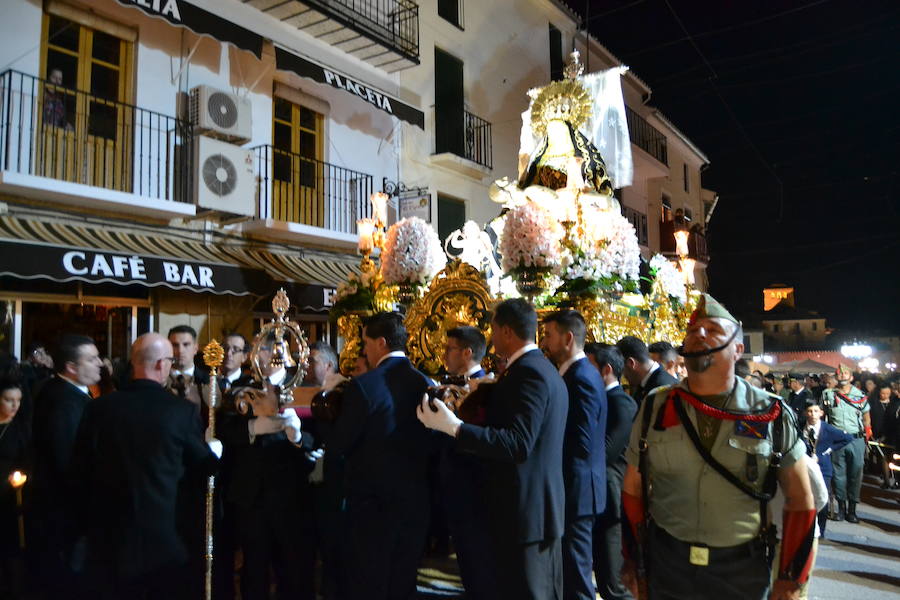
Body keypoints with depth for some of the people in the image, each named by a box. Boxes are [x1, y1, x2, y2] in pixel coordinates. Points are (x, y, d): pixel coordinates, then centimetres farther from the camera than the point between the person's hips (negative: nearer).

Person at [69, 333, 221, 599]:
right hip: (164, 534, -3)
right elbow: (204, 466, -1)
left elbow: (79, 470, 1)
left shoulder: (99, 407, -7)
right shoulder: (183, 410, -15)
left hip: (109, 536, 3)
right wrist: (215, 449, 22)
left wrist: (89, 522, 15)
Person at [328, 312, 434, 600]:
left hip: (372, 501, -4)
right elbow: (431, 444, 5)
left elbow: (337, 445, -12)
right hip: (414, 499, 5)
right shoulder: (426, 384, -2)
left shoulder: (363, 386, -16)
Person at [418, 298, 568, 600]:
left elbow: (517, 444, -28)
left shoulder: (527, 372, -19)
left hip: (524, 510, -10)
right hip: (542, 507, 10)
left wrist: (454, 426, -31)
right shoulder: (545, 370, 13)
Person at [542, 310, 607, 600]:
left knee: (575, 571, 1)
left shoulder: (581, 379, -19)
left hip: (575, 489, -10)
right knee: (572, 568, 19)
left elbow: (580, 444, -23)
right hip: (576, 488, 10)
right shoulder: (582, 374, 11)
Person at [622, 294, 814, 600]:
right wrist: (636, 562, 3)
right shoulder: (655, 408, -2)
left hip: (743, 571, 0)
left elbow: (800, 500, 2)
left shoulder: (772, 415, -5)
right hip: (666, 565, 1)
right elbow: (632, 488, 4)